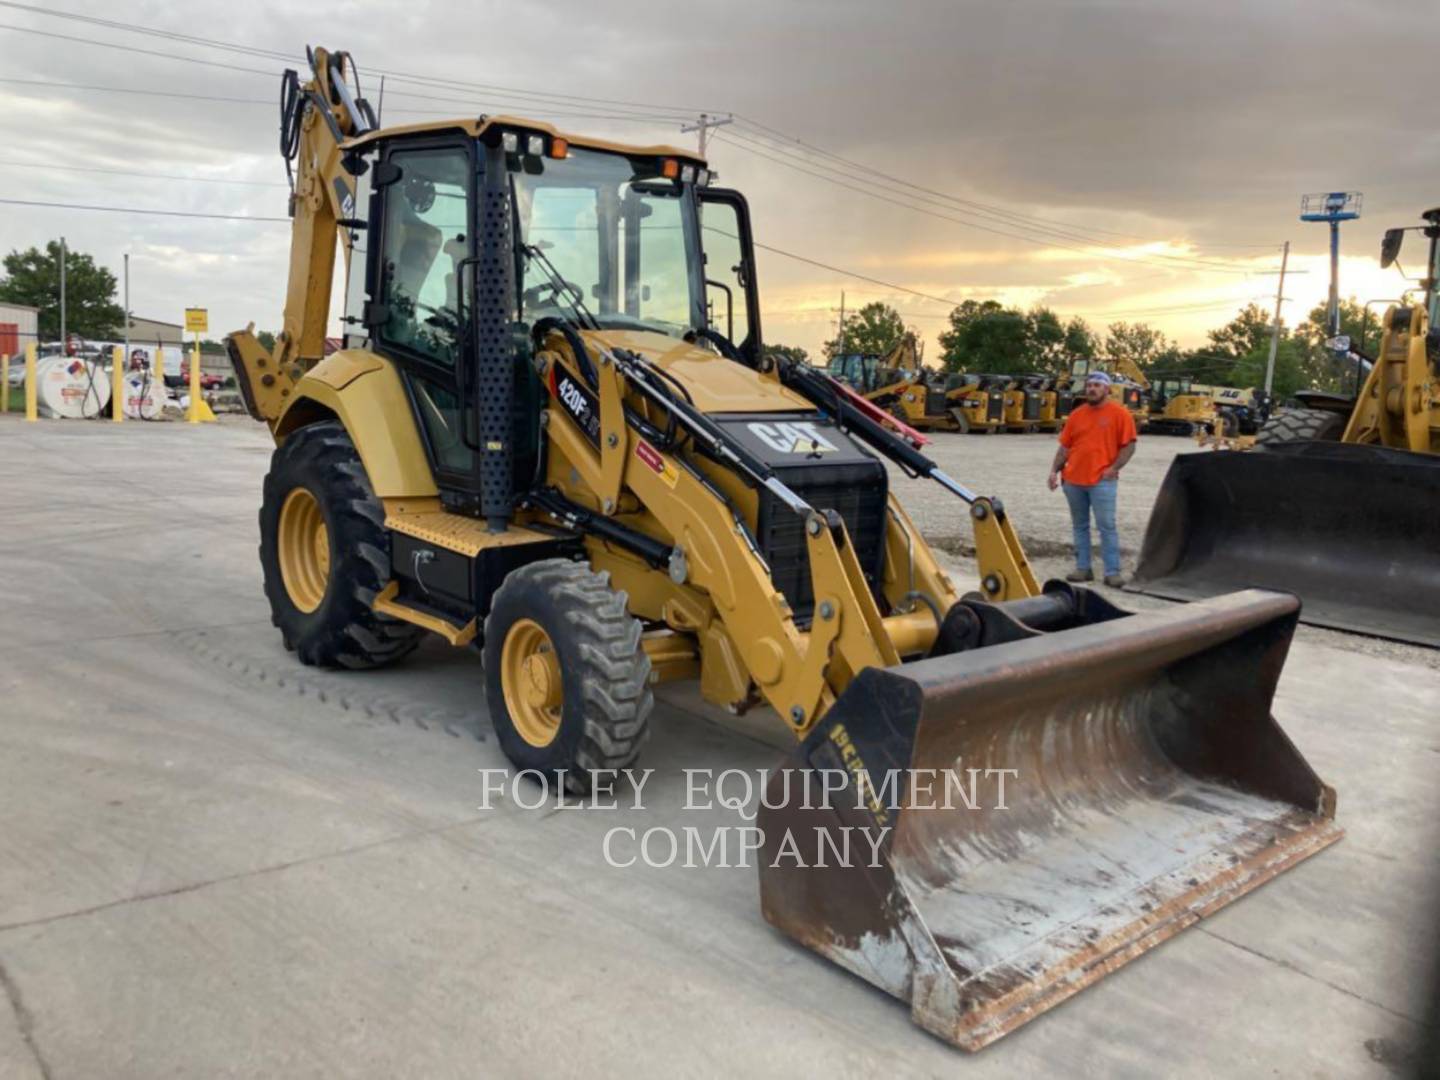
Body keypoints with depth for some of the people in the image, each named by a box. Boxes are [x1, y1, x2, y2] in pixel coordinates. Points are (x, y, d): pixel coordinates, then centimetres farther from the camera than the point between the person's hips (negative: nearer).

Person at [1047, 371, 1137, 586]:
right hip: (1073, 480, 5)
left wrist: (1114, 468, -12)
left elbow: (1129, 445, -3)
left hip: (1102, 481, -5)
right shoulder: (1076, 415, 12)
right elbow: (1064, 447, 14)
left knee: (1107, 526, -6)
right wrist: (1055, 470, 3)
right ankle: (1083, 568, 16)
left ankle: (1112, 572, -3)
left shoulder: (1120, 413, -1)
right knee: (1079, 526, 9)